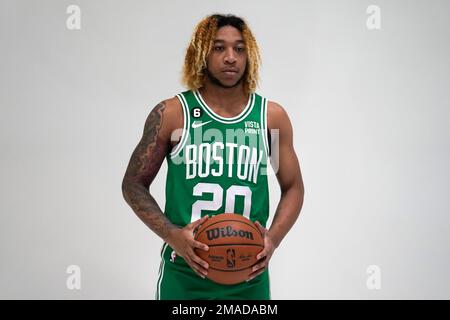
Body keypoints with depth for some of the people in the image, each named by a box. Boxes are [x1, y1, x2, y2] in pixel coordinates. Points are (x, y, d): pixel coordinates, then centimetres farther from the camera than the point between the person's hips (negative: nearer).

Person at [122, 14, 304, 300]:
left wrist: (274, 238, -9)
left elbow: (293, 187, 9)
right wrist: (171, 235, -14)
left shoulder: (272, 116, 1)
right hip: (184, 273, -2)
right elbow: (134, 184, 0)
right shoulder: (172, 114, -4)